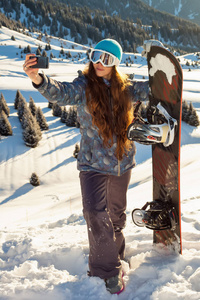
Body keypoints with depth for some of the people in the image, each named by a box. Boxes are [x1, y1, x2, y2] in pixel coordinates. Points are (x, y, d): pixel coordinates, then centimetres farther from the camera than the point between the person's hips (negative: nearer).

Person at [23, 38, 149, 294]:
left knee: (117, 212, 20)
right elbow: (61, 93, -29)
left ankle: (115, 253, 45)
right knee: (95, 213, -17)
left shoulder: (125, 88, 1)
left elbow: (147, 90, 14)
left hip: (122, 162, 4)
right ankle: (107, 270, 1)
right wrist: (38, 79, -49)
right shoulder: (83, 86, -10)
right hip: (93, 163, -4)